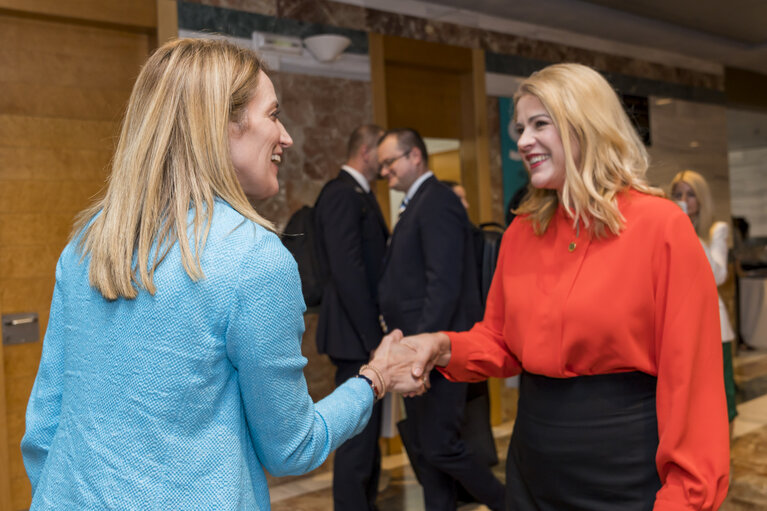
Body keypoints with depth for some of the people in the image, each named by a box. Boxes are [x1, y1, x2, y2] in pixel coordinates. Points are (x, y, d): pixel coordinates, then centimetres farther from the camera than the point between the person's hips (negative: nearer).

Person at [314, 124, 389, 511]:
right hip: (356, 334, -10)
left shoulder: (360, 194, 16)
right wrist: (373, 338, -20)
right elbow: (347, 271, -21)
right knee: (358, 434, -2)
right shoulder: (342, 194, -15)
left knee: (368, 431, 20)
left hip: (367, 333, 10)